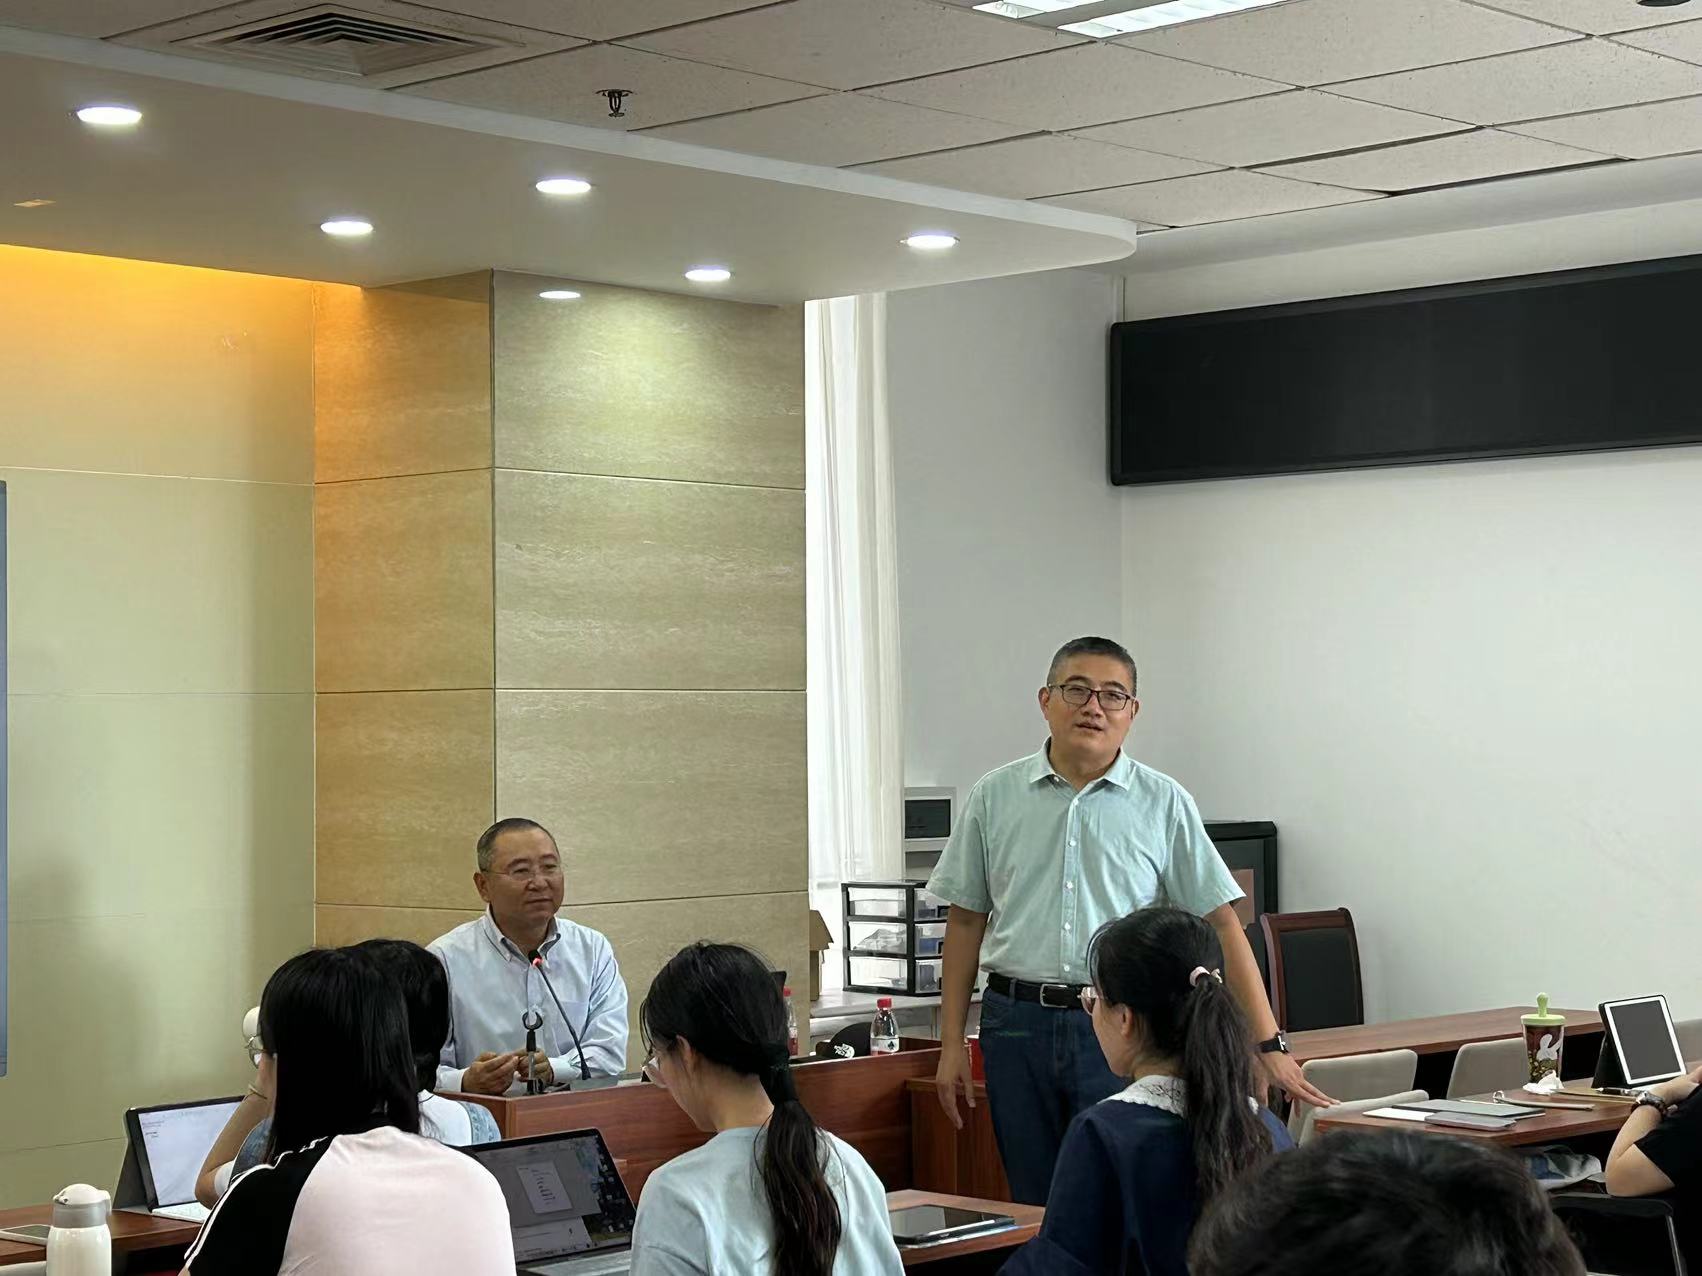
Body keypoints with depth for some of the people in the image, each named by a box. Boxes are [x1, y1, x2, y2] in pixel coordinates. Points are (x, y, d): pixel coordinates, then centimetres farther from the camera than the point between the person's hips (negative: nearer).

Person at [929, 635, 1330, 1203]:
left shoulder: (1164, 804, 2)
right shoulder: (995, 797, 6)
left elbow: (1222, 924, 1)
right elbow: (966, 922, 10)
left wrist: (1269, 1045, -5)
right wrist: (952, 1043, 5)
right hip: (1017, 1023, 2)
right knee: (1034, 1207, 7)